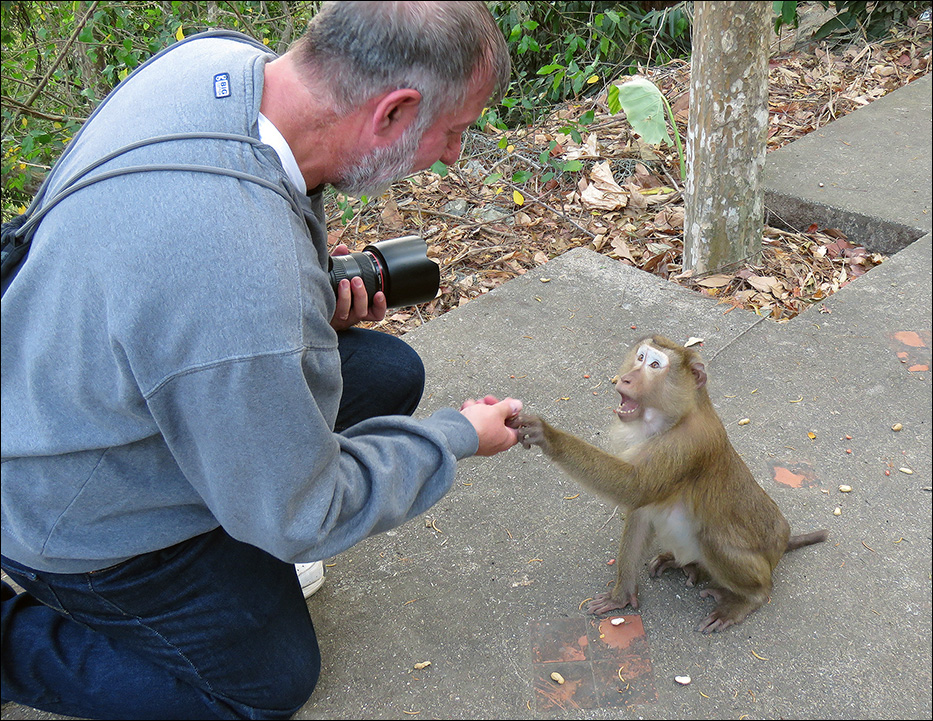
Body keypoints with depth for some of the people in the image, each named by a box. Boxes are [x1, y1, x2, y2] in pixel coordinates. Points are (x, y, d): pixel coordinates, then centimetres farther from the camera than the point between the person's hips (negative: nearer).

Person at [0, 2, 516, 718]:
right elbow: (301, 517, -25)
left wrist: (313, 289, -5)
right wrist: (457, 438, -12)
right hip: (91, 517, -8)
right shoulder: (252, 291, -43)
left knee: (391, 373, 5)